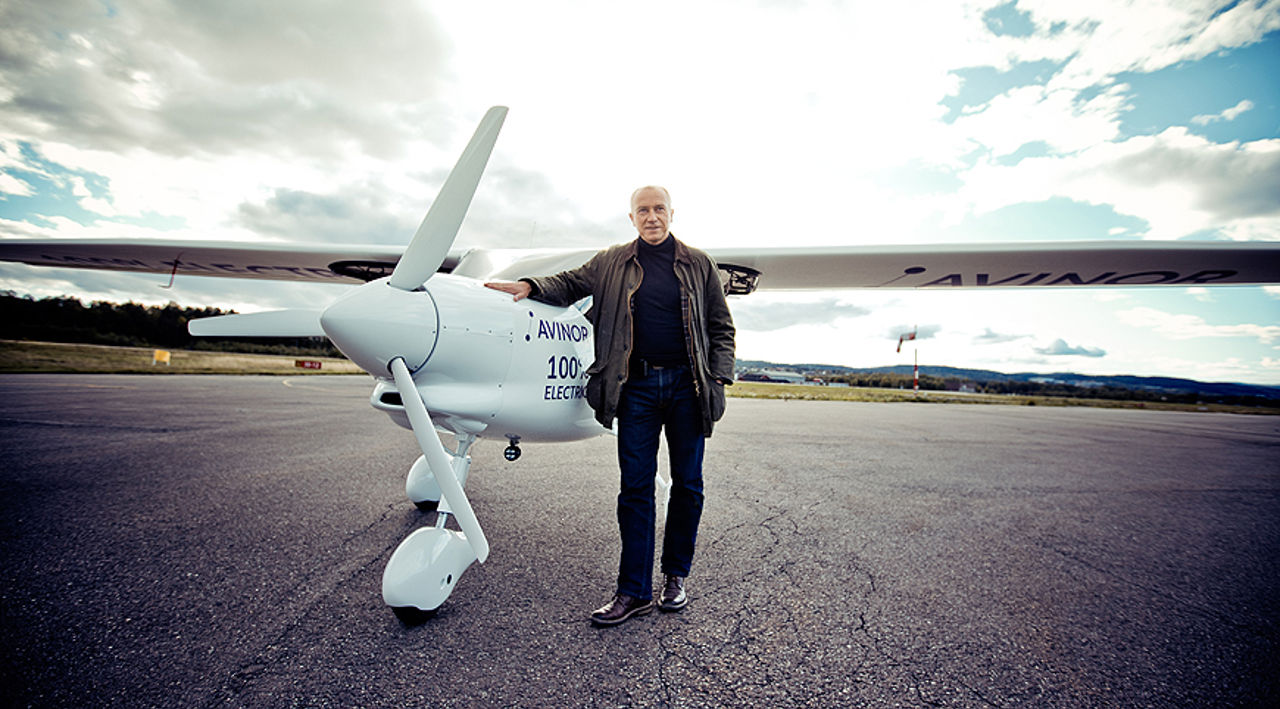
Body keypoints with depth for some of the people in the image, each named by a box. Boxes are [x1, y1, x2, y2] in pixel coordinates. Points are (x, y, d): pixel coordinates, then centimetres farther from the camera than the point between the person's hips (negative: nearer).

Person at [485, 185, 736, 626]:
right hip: (637, 386, 0)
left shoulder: (699, 265, 8)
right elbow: (570, 284, 20)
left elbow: (721, 328, 9)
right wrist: (531, 286, 0)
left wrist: (718, 379, -1)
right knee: (636, 488, 2)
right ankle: (635, 591, 13)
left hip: (687, 386, 1)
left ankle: (676, 575, 27)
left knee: (687, 485, 8)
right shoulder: (611, 264, 10)